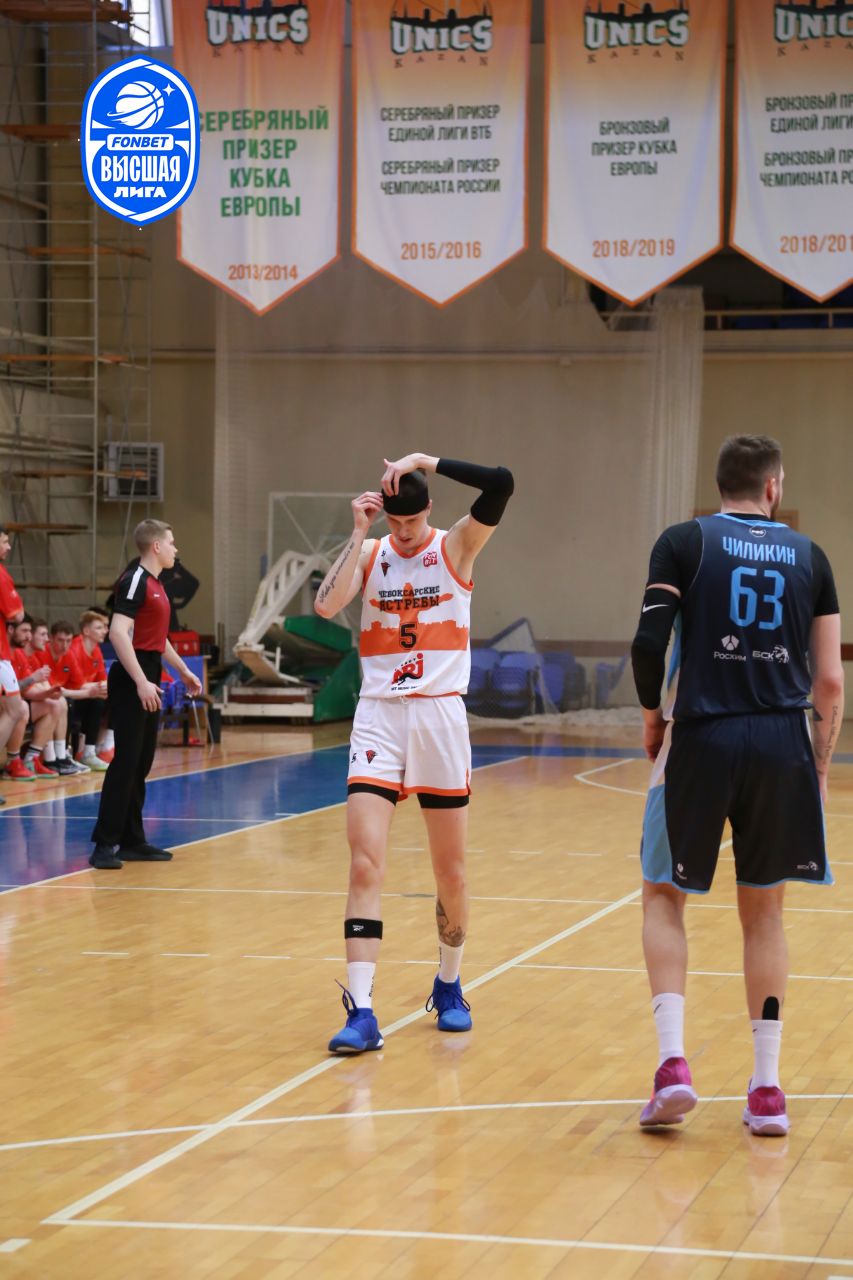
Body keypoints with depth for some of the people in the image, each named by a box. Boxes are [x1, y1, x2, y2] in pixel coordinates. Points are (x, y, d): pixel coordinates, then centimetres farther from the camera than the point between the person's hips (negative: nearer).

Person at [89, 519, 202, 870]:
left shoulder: (155, 584, 17)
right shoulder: (135, 581, -13)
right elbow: (118, 633, -23)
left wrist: (183, 670, 34)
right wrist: (141, 682, -27)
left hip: (147, 684, 10)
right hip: (132, 683, -10)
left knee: (141, 763, 12)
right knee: (125, 761, -11)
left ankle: (132, 841, 17)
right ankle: (105, 844, -10)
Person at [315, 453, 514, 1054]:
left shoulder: (456, 547, -1)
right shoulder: (371, 554, 4)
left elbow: (501, 484, -17)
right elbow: (326, 605, -12)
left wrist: (429, 461, -20)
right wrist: (359, 535, -12)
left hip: (440, 714, -1)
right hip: (379, 716, 1)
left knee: (451, 872, 9)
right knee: (365, 865, -12)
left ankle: (449, 987, 31)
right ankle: (361, 1012, -14)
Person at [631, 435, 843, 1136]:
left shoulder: (683, 542, 2)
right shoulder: (808, 555, 9)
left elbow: (649, 643, -9)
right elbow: (830, 680, 6)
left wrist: (654, 717, 8)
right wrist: (819, 769, 15)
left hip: (702, 737, -2)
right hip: (783, 743, 2)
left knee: (664, 896, 14)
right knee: (764, 909, 15)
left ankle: (673, 1061, -2)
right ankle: (767, 1089, 13)